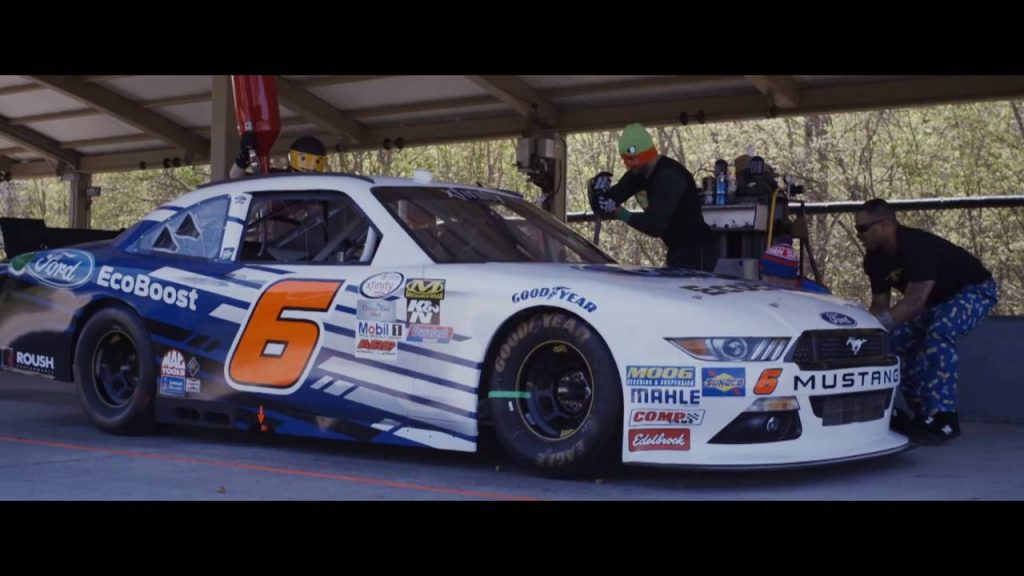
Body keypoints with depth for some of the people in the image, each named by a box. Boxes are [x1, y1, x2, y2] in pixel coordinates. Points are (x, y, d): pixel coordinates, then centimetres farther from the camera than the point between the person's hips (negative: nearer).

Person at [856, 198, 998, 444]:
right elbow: (880, 304, -2)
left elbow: (914, 302, -39)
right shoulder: (875, 258, -8)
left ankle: (943, 418, -30)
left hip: (974, 289, -9)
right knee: (898, 340, -1)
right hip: (937, 299, 9)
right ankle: (923, 413, 6)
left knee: (938, 333, -34)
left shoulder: (917, 246, -35)